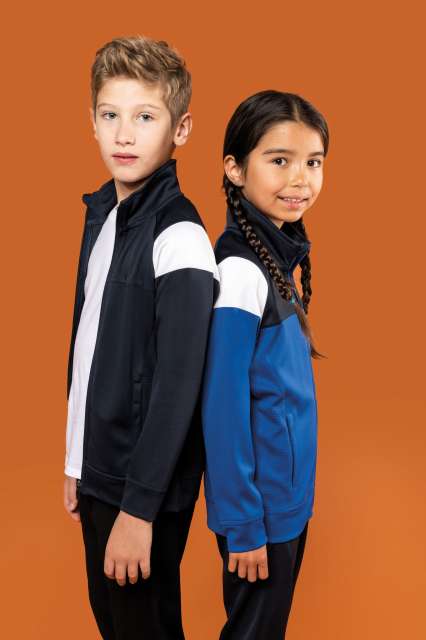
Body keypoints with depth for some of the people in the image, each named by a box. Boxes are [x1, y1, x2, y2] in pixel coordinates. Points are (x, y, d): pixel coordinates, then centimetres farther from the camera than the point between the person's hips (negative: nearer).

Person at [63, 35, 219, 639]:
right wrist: (77, 460, 14)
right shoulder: (101, 213, 5)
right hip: (98, 470, 7)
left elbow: (178, 385, -20)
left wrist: (140, 505, -18)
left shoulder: (179, 237, -19)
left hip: (147, 484, -7)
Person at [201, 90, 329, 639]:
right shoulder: (239, 270, -24)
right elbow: (224, 409, -22)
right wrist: (243, 524, -18)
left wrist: (292, 494, 15)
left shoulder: (279, 253, 2)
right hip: (261, 504, -8)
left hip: (289, 492, 8)